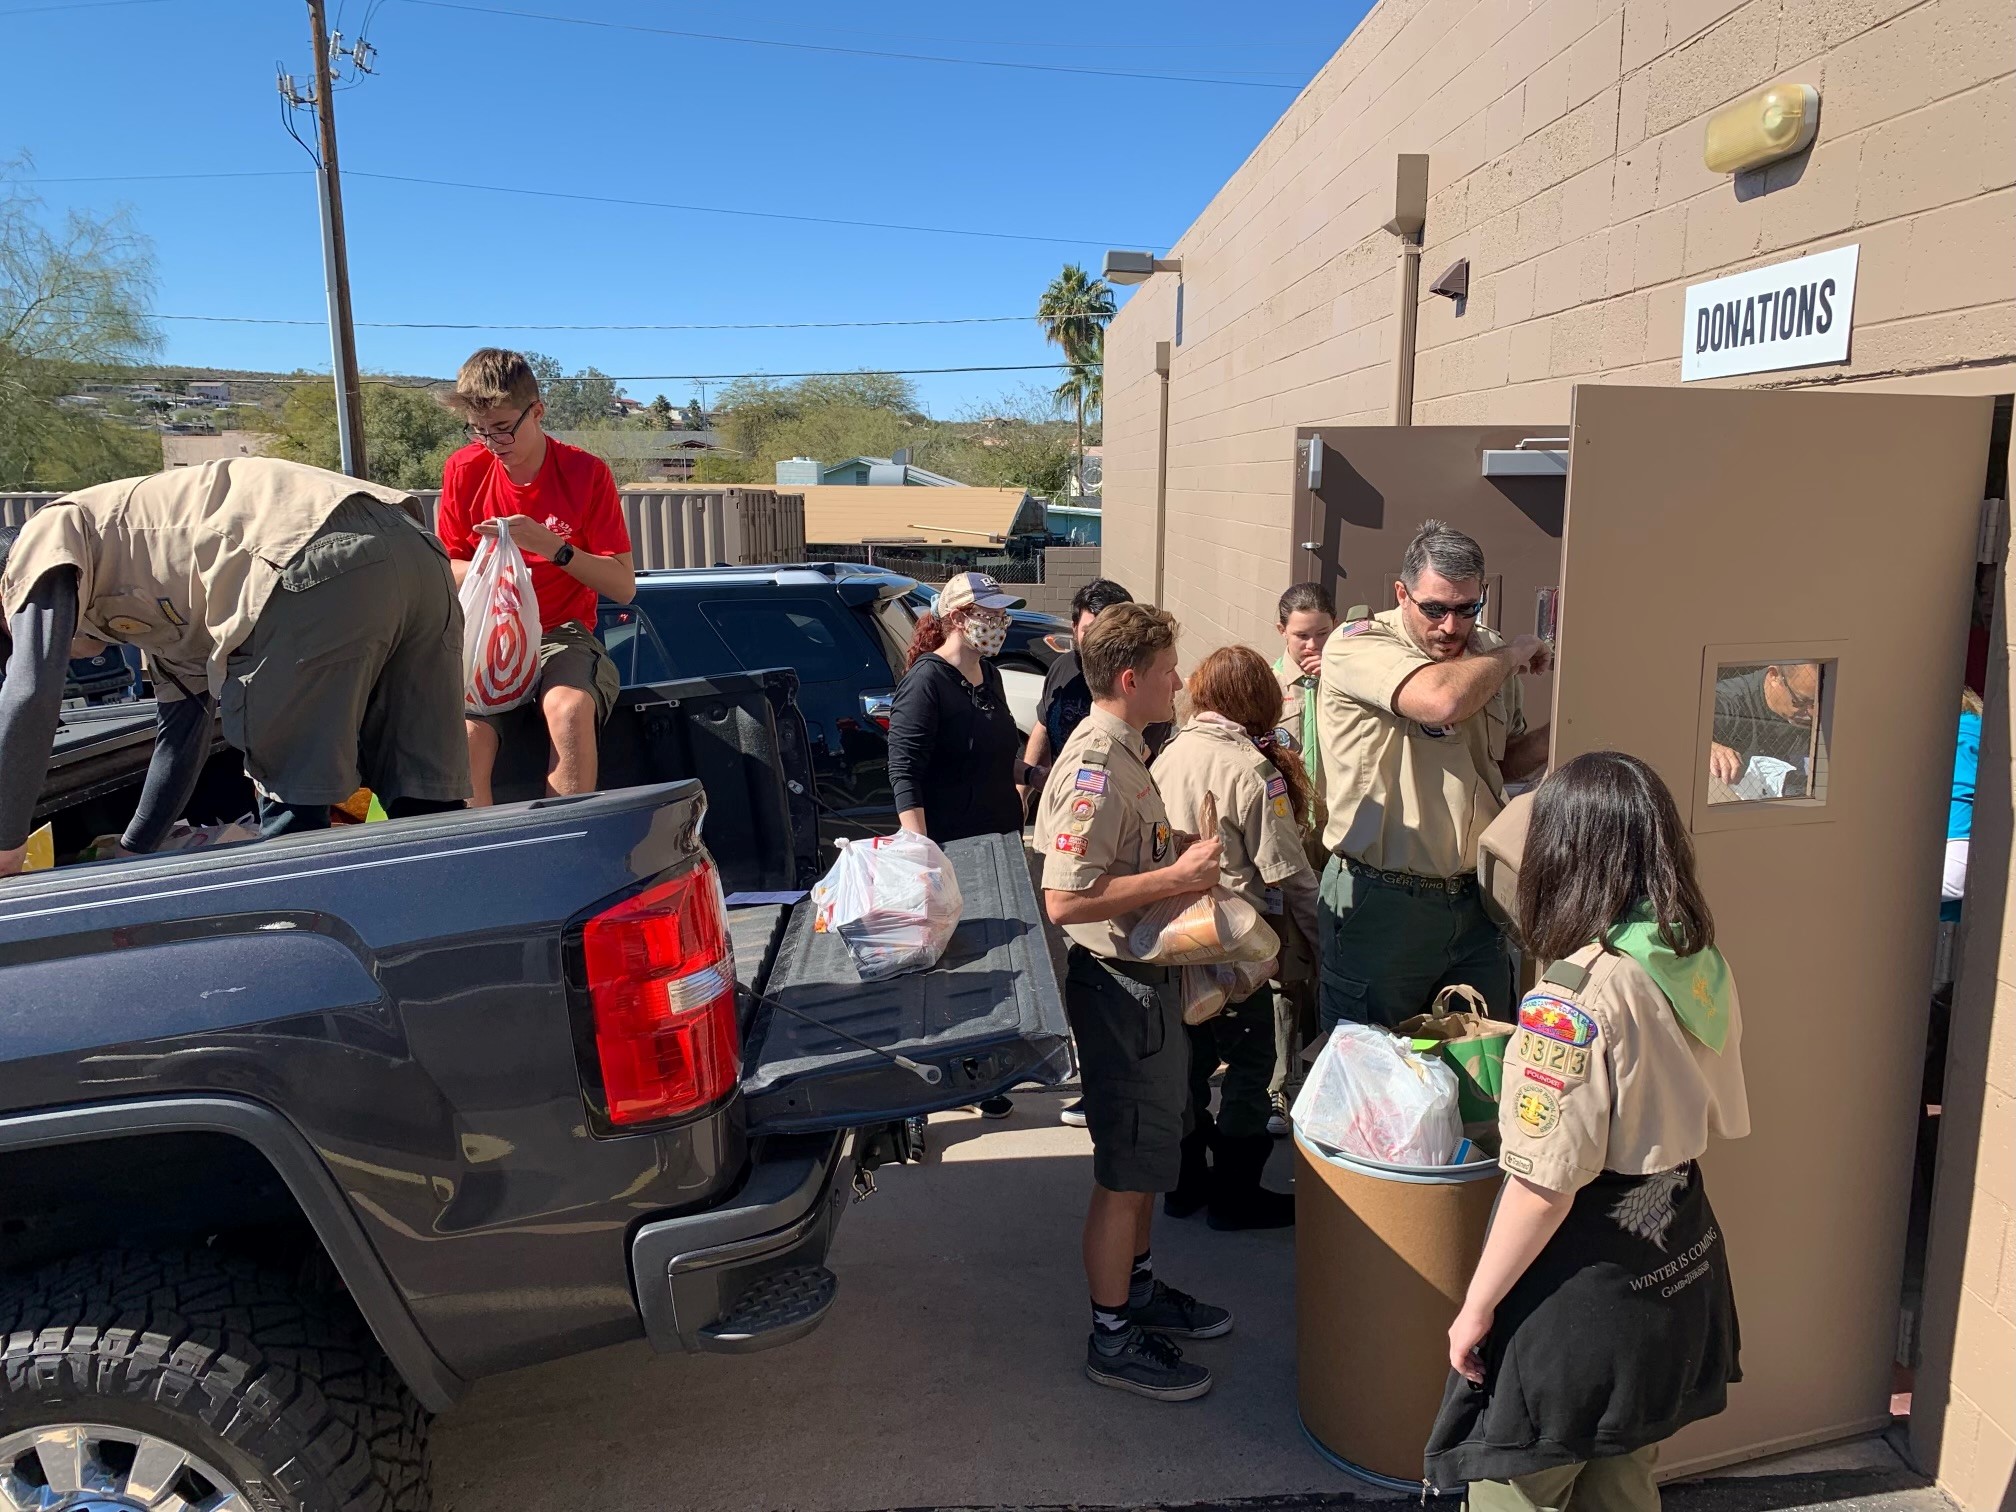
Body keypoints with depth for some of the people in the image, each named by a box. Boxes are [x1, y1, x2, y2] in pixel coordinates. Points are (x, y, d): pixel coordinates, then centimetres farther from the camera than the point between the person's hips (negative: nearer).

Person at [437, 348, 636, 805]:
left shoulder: (586, 472, -3)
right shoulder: (464, 471, 5)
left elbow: (624, 587, -5)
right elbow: (447, 567, 14)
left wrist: (553, 547, -19)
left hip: (563, 634, -2)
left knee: (570, 708, -36)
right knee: (468, 734, -30)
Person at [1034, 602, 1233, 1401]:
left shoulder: (1122, 753, 9)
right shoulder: (1095, 766, -23)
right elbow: (1064, 900, -30)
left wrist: (1183, 854, 7)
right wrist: (1178, 875, -25)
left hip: (1145, 979, 10)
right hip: (1119, 985, -10)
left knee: (1149, 1152, 22)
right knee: (1127, 1170, 3)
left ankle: (1137, 1289, 39)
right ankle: (1114, 1337, 18)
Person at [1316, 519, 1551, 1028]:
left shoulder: (1490, 655, 8)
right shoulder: (1356, 645, -12)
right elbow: (1443, 699, -31)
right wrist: (1516, 652, -12)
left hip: (1473, 902, 6)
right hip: (1380, 904, -6)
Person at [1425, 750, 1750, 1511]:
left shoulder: (1576, 998, -25)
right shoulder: (1705, 967, -2)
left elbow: (1544, 1187, -24)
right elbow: (1717, 1119, 11)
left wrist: (1476, 1307, -13)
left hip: (1583, 1286, -8)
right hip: (1677, 1270, 8)